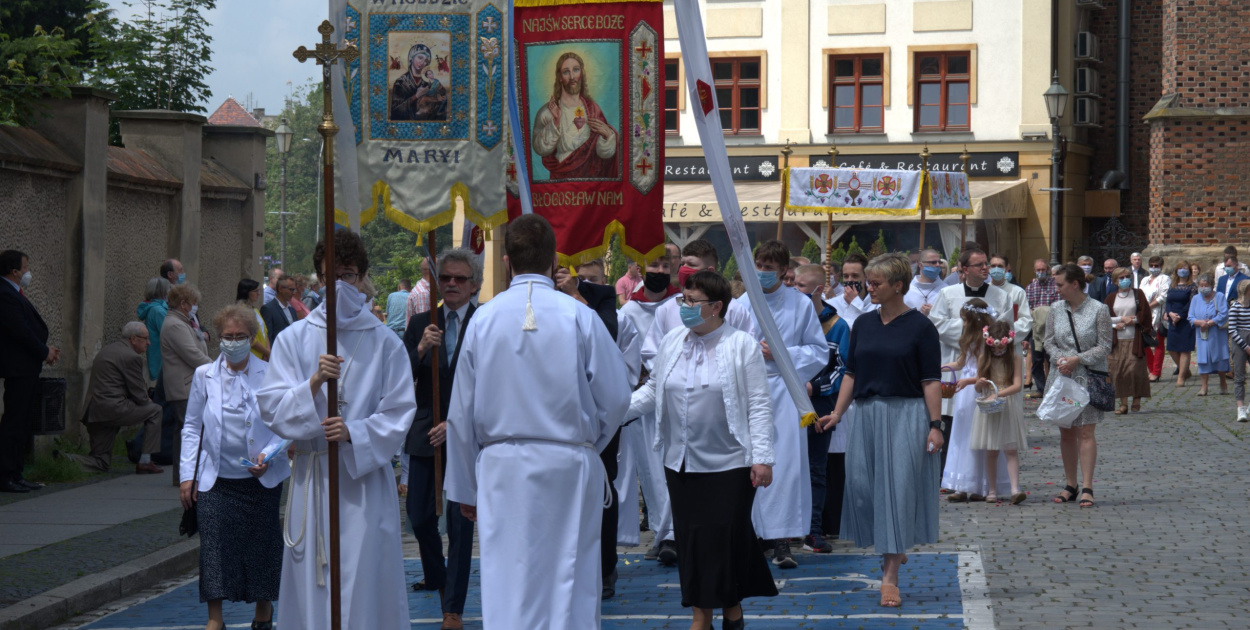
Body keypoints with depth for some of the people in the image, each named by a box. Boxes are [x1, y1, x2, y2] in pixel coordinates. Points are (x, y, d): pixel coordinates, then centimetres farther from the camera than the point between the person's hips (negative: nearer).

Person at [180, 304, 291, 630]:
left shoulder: (269, 375, -1)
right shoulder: (204, 375, 5)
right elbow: (192, 427, 9)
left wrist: (268, 456, -14)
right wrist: (187, 475, 4)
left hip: (261, 479, -1)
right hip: (215, 479, 1)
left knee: (261, 543, 6)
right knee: (215, 546, -5)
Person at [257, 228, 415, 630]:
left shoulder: (384, 342, 5)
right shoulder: (294, 339, 7)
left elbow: (399, 415, 1)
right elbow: (272, 409, 1)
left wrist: (354, 432, -15)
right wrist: (314, 383, -15)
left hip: (365, 479, -1)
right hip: (311, 480, 1)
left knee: (365, 581, -5)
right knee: (311, 585, 1)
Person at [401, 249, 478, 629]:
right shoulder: (420, 324, 6)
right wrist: (421, 349, -18)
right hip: (425, 434, 3)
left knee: (460, 522, -2)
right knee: (420, 517, 9)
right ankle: (436, 578, 37)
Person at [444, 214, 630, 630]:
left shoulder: (483, 319, -1)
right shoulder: (580, 318, -6)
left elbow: (462, 413, 4)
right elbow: (616, 399, -2)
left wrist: (465, 488, 14)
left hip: (502, 468, 1)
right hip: (570, 467, -1)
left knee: (506, 584, 4)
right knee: (569, 583, 5)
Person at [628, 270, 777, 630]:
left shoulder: (742, 346, -5)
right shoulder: (672, 341, 8)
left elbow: (758, 405, -7)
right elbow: (653, 390, 16)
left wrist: (762, 457, -12)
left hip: (729, 464, -4)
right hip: (681, 462, 4)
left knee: (727, 537, -1)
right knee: (691, 540, 6)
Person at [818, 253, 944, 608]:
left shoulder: (920, 327, -4)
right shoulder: (863, 325, 9)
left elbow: (931, 381, -6)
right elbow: (852, 374, 12)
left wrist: (935, 425, -12)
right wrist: (838, 413, 3)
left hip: (906, 415, -5)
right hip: (866, 414, 5)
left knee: (898, 489, -5)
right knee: (863, 486, 3)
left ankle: (890, 576, -3)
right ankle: (893, 551, 27)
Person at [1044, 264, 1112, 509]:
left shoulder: (1099, 310, -6)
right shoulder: (1055, 309, 7)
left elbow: (1105, 346, -6)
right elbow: (1049, 341, 10)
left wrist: (1077, 360, -15)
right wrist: (1059, 359, -9)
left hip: (1089, 377, -4)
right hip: (1062, 376, 4)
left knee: (1086, 432, -8)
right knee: (1066, 433, 8)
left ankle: (1087, 488, -6)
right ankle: (1070, 486, 17)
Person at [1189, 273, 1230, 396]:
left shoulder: (1219, 297, -3)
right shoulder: (1196, 299, 7)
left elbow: (1223, 315, -13)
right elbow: (1191, 317, 2)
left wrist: (1209, 323, -17)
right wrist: (1200, 322, -18)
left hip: (1217, 335, -2)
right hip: (1202, 336, 2)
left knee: (1220, 359, 4)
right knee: (1203, 360, -1)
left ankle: (1223, 384, 22)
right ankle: (1204, 387, 3)